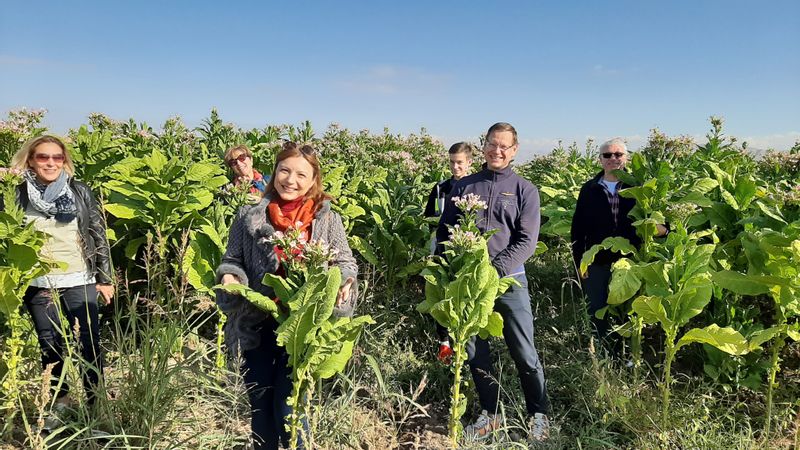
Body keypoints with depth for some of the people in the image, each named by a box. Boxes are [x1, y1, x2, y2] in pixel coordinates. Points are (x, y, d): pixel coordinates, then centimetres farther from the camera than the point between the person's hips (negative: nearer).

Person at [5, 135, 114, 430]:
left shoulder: (81, 192, 0)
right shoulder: (17, 195, 0)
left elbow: (99, 236, 3)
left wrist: (106, 278, 1)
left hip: (80, 282, -1)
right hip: (38, 285, 1)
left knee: (89, 343, 2)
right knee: (50, 346, 12)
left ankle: (96, 402, 16)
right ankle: (59, 400, 29)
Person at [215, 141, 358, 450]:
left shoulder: (327, 220, -2)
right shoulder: (250, 216, 1)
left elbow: (345, 261, 4)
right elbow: (232, 259, 9)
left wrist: (344, 280, -17)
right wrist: (229, 277, -13)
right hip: (256, 325, 2)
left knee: (289, 407, 2)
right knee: (260, 406, 16)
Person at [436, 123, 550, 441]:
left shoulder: (524, 190, 2)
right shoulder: (464, 186, 9)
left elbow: (527, 241, -6)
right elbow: (444, 230, 11)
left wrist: (496, 268, -20)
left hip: (509, 280, -2)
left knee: (524, 353, 5)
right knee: (474, 352, 11)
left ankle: (539, 414, 26)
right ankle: (490, 414, 29)